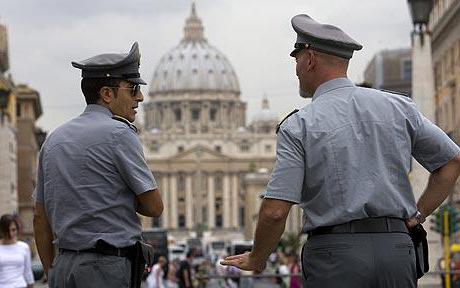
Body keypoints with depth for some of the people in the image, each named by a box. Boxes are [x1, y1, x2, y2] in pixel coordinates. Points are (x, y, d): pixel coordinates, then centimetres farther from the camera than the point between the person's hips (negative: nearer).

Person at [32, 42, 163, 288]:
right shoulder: (119, 133, -7)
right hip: (109, 267, -8)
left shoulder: (53, 139, 15)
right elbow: (154, 206, -6)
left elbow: (40, 217, 16)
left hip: (64, 267, 8)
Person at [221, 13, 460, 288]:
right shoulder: (399, 107, 9)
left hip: (335, 255, -4)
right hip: (398, 248, 4)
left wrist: (256, 260, 8)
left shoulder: (298, 126, -3)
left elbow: (275, 212, -9)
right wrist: (417, 215, 16)